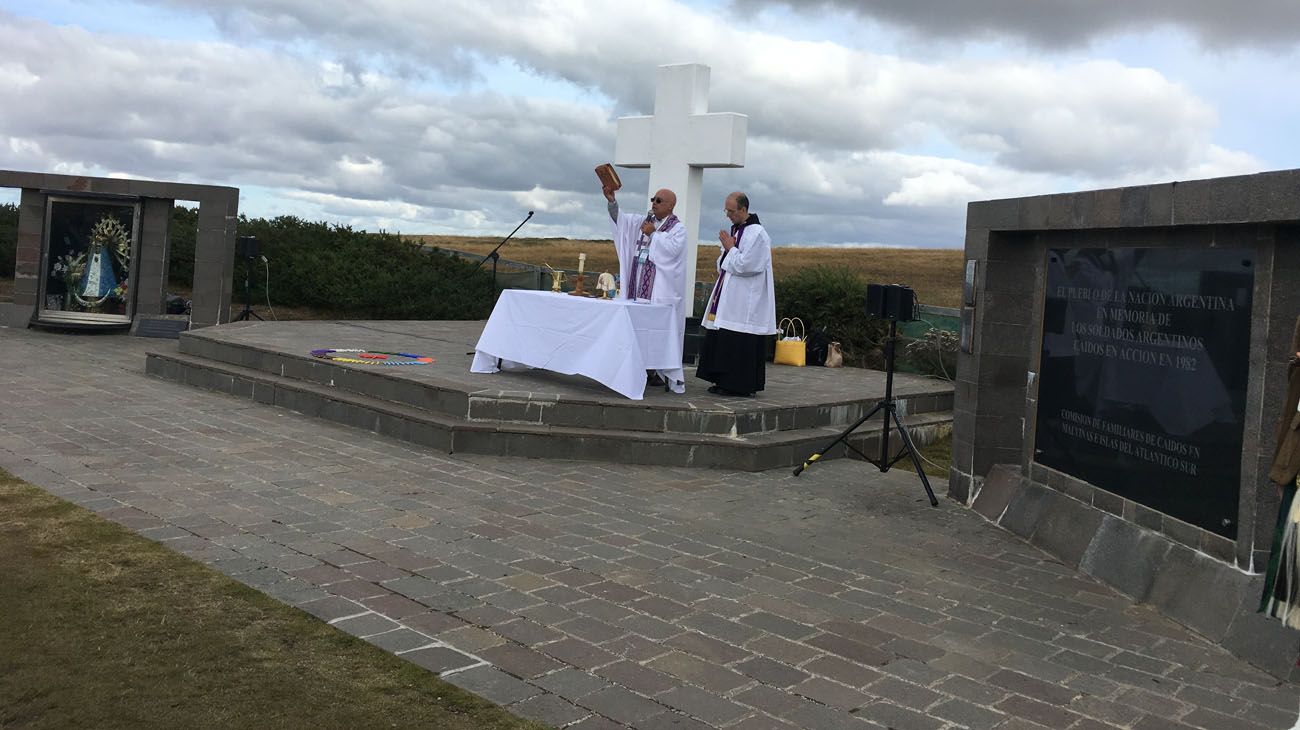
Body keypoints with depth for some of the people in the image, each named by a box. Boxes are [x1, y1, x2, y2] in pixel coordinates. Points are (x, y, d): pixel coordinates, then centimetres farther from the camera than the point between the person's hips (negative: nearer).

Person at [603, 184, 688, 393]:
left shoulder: (678, 227, 0)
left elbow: (673, 249, -17)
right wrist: (612, 201, -9)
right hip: (638, 285, 6)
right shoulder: (644, 221, 17)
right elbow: (621, 218, 7)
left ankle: (671, 375, -5)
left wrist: (653, 234, -9)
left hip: (661, 288, -6)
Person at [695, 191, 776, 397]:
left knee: (739, 344, -7)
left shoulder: (756, 233, -13)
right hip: (728, 298, 9)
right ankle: (724, 382, 18)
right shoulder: (735, 230, 14)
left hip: (744, 302, -9)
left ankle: (741, 386, -1)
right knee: (722, 341, 11)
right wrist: (727, 250, -1)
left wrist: (730, 249, -10)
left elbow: (746, 265, -21)